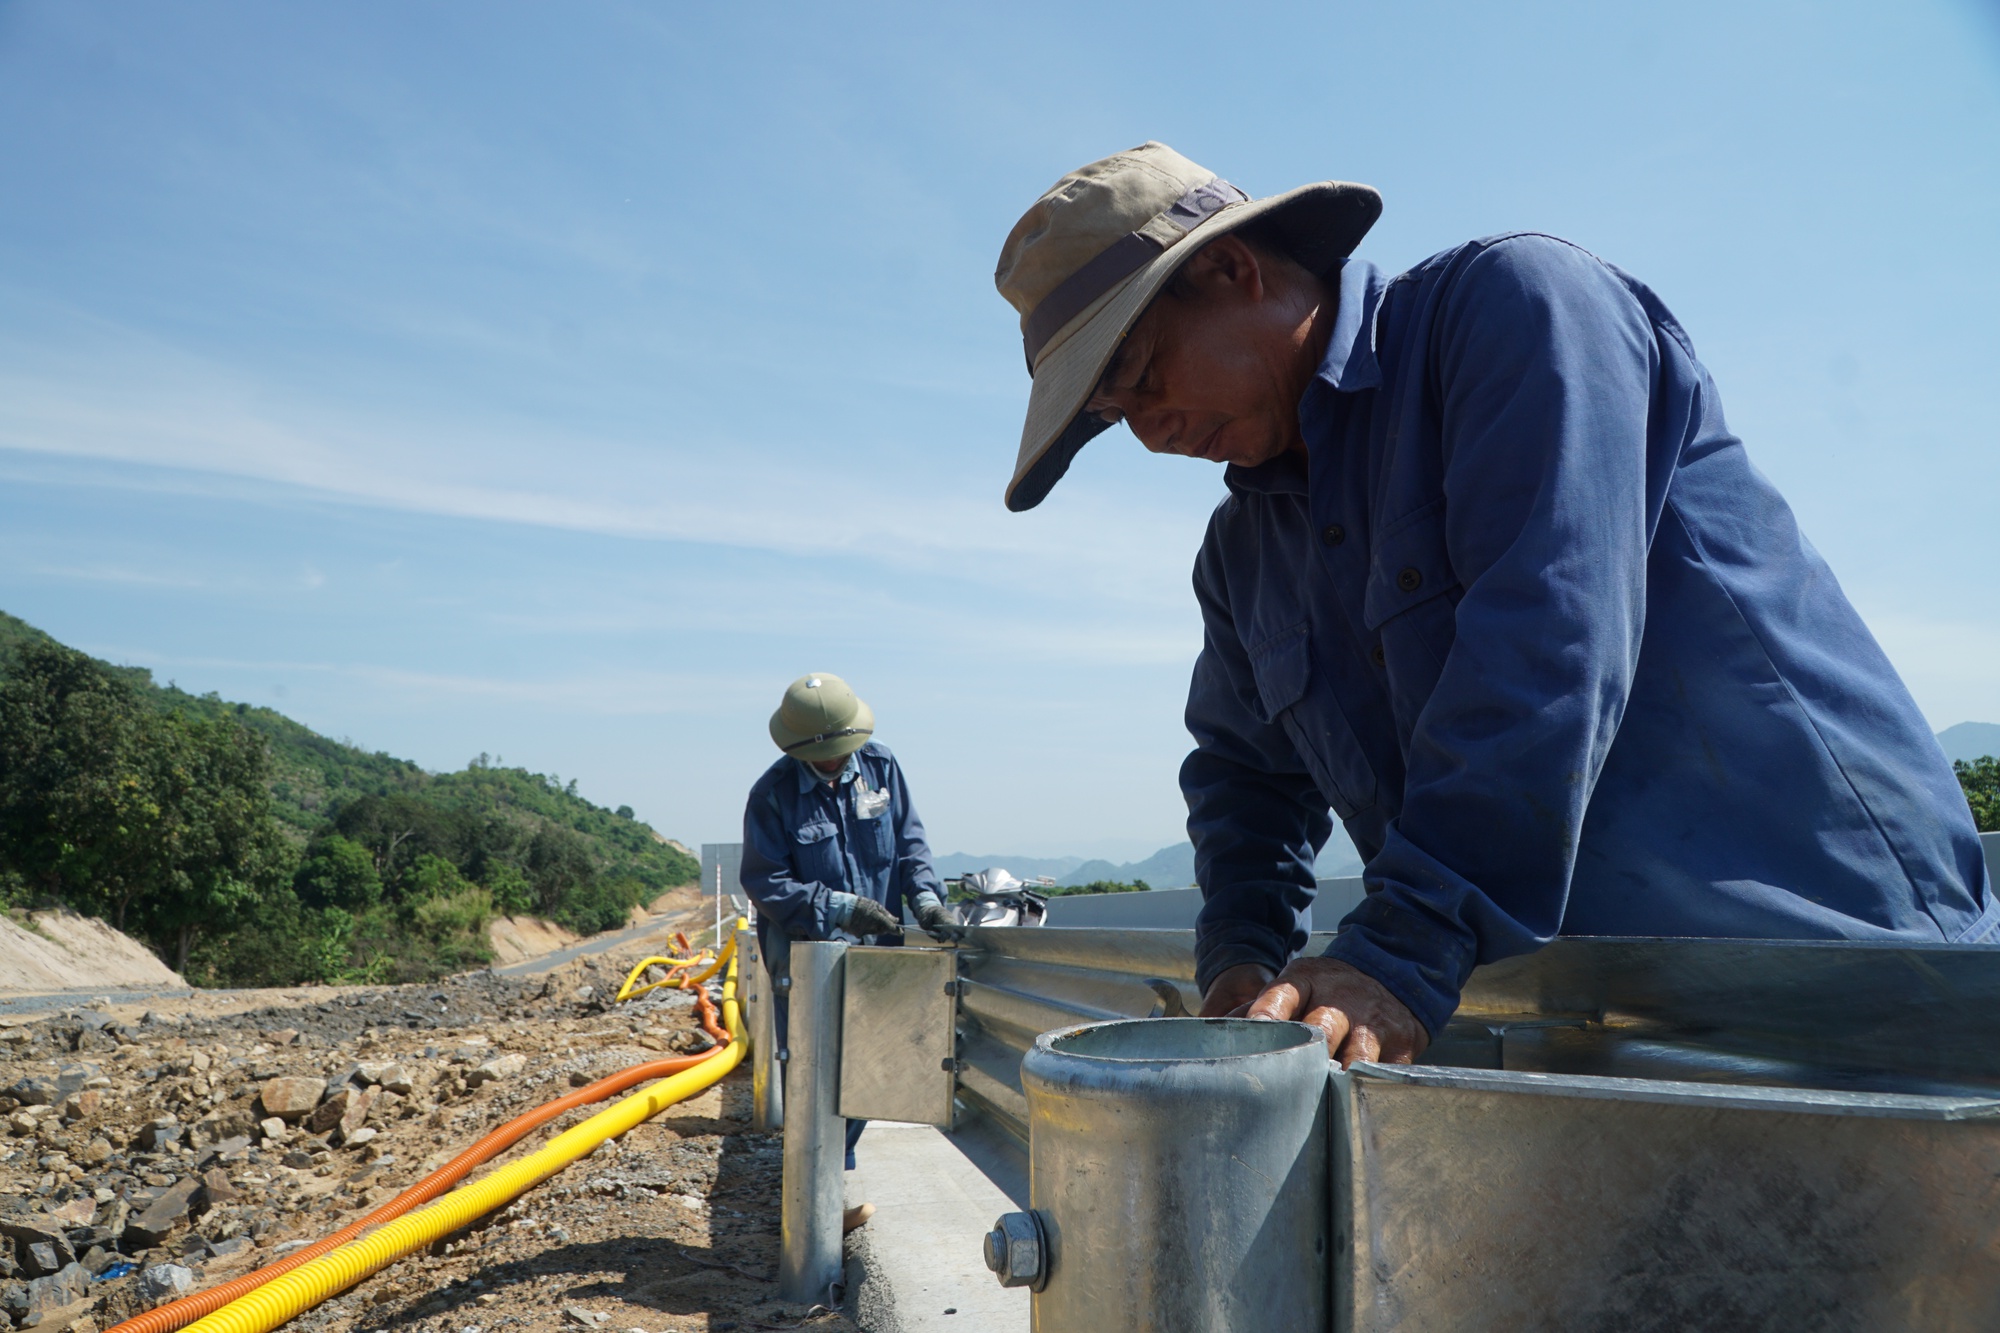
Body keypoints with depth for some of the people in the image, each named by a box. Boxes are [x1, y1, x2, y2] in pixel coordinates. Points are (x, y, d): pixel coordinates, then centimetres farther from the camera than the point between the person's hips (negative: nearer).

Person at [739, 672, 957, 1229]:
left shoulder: (880, 765, -1)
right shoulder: (773, 793, -13)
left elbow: (909, 842, 5)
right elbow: (764, 882, -14)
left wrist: (925, 897, -12)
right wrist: (840, 907, -22)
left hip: (875, 949, 4)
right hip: (806, 953, -4)